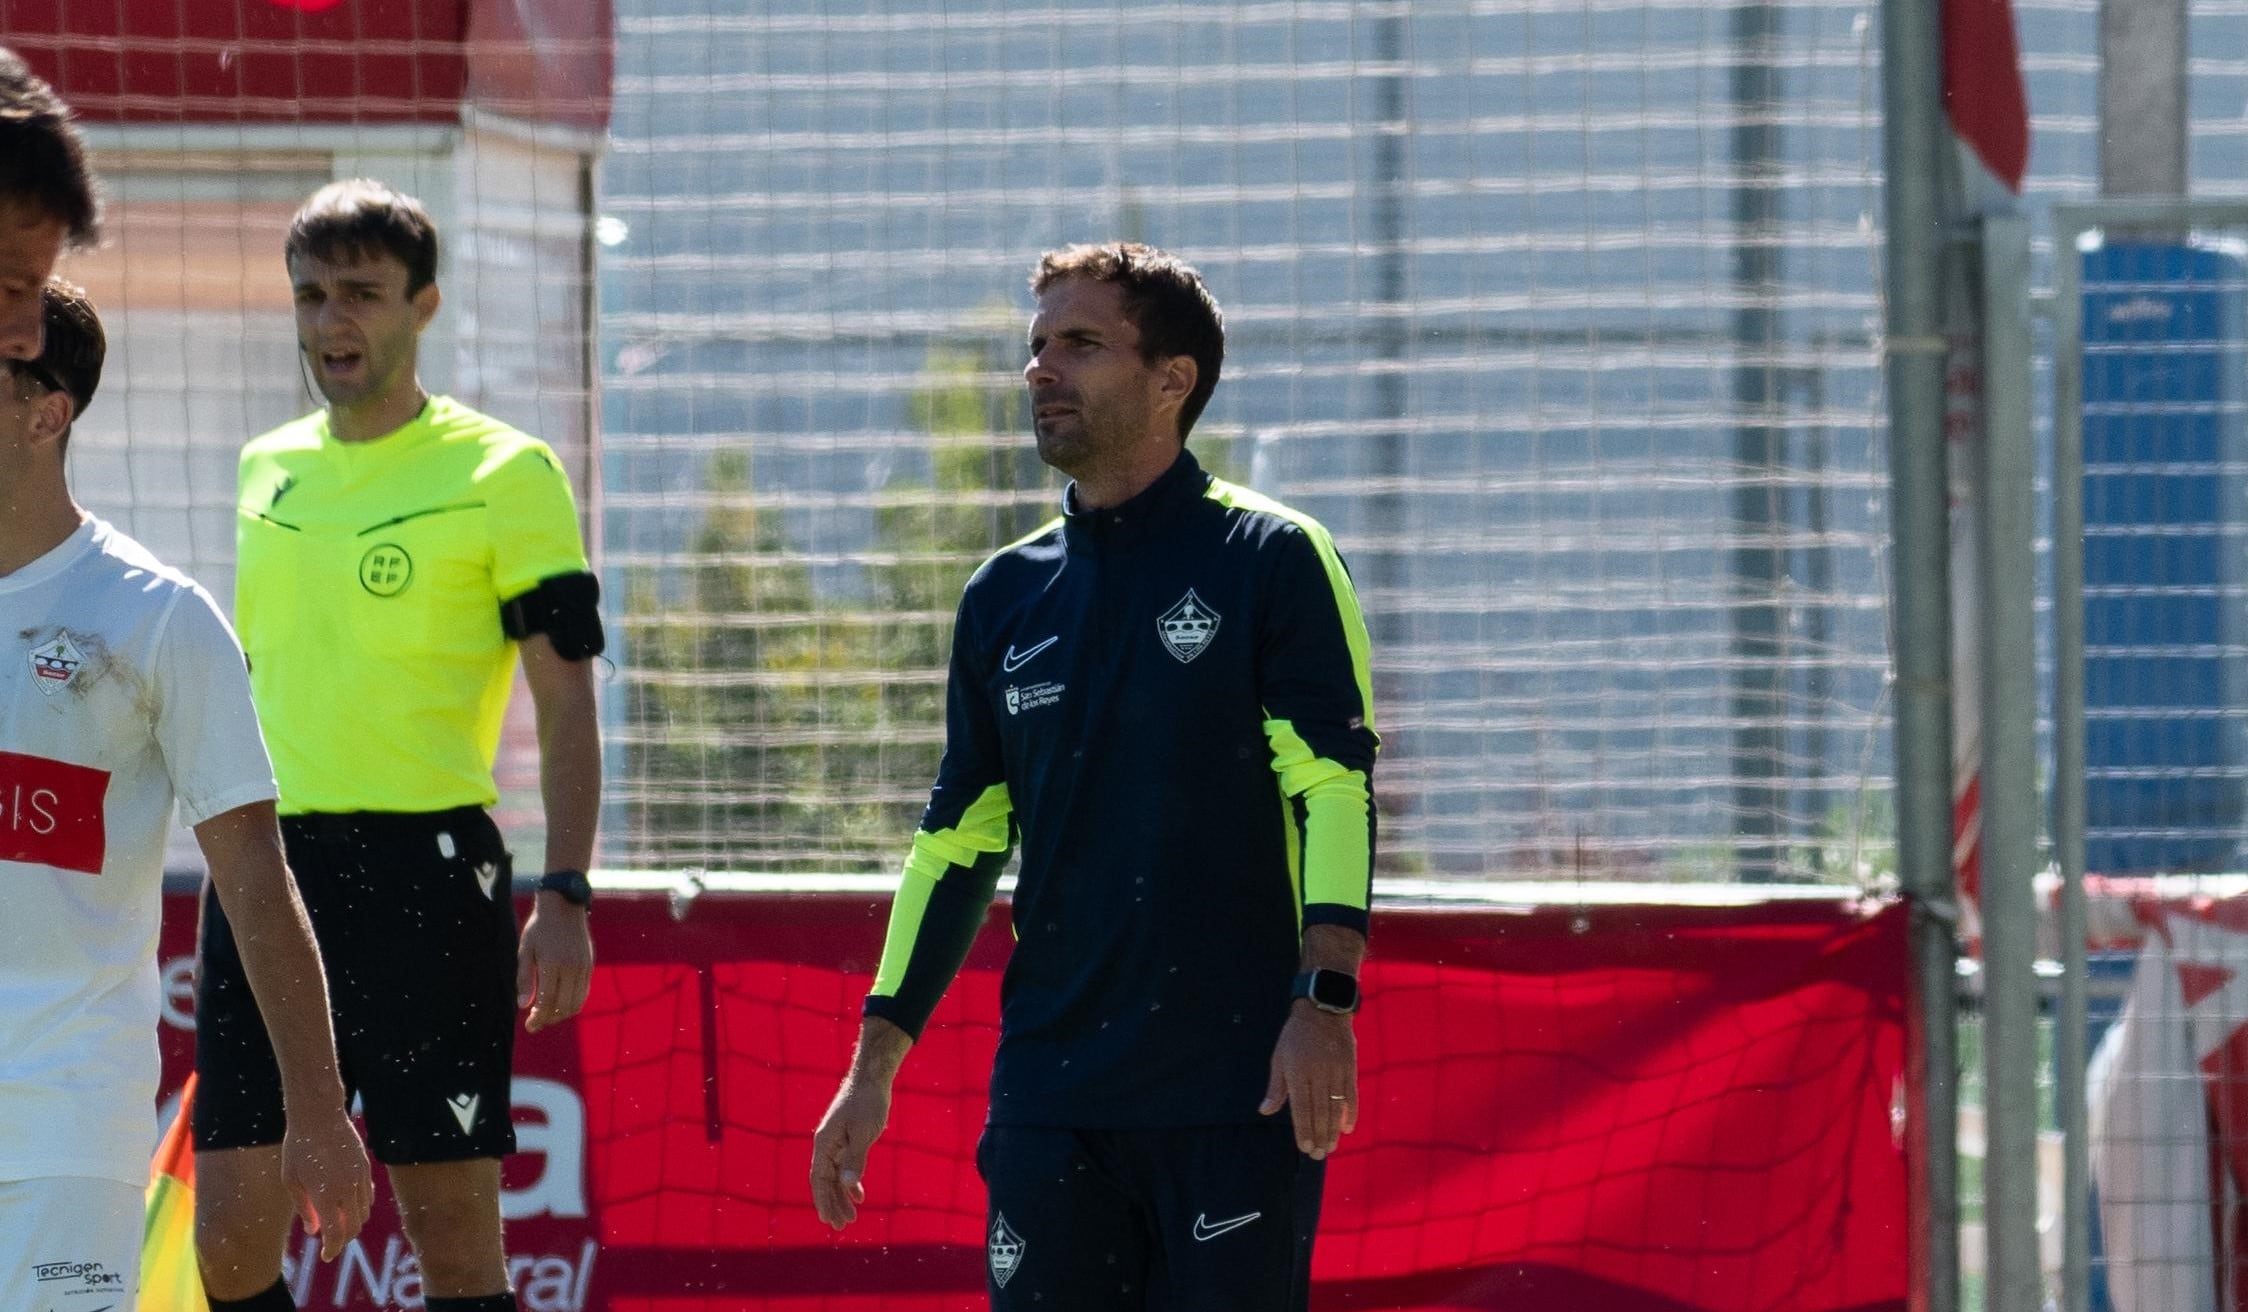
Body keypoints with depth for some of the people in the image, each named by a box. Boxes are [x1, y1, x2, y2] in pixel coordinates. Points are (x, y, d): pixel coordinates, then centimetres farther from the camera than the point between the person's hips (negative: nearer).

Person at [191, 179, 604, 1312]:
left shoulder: (505, 475, -2)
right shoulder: (266, 471, 15)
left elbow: (567, 703, -3)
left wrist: (565, 896, -13)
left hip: (422, 872, -5)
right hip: (267, 869, 5)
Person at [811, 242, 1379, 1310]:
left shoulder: (1271, 560, -1)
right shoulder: (1005, 597, 14)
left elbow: (1335, 791, -8)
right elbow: (957, 839, 18)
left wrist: (1324, 998, -21)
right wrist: (874, 1065, 14)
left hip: (1235, 1092, -5)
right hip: (1048, 1093, 5)